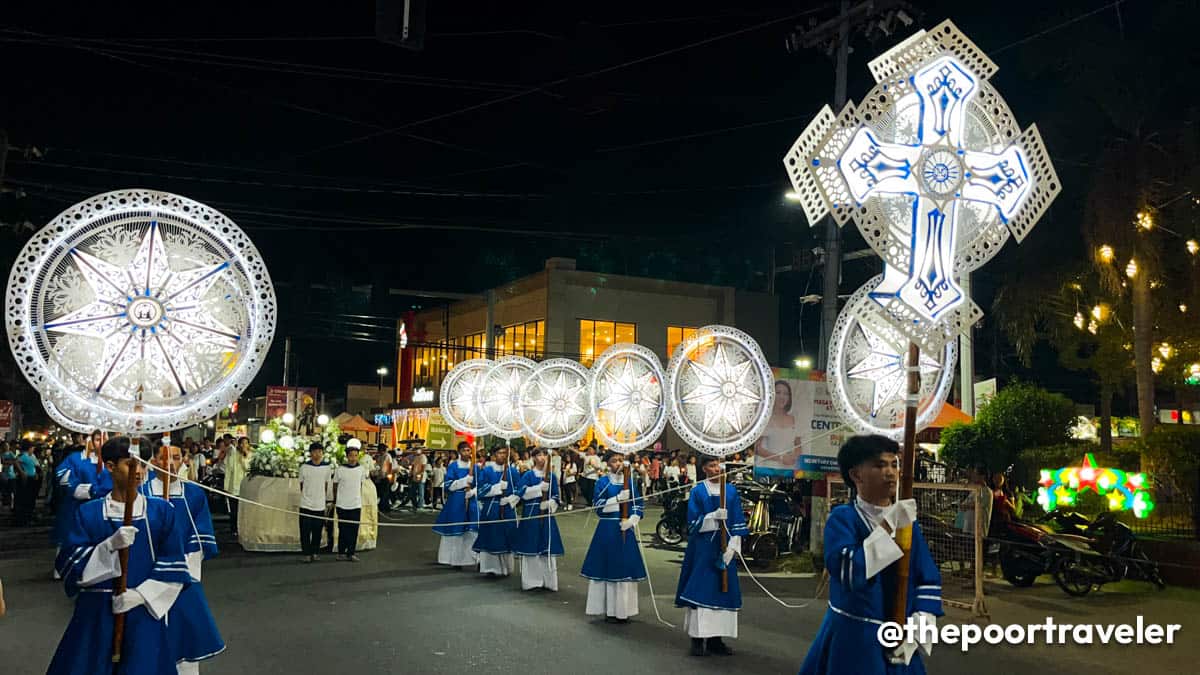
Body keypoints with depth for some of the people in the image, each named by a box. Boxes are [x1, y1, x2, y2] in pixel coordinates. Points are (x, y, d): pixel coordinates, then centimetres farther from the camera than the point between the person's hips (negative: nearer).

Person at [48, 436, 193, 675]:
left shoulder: (163, 511, 1)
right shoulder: (88, 513, 2)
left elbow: (174, 566, -1)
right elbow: (68, 564, -6)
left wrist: (141, 595, -12)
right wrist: (109, 545, -20)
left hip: (145, 612, 0)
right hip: (96, 613, 0)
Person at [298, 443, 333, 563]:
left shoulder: (327, 467, 1)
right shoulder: (304, 467, -3)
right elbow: (301, 484, 8)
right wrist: (306, 496, 7)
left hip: (320, 505, 1)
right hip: (306, 504, -1)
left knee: (317, 532, 7)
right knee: (305, 531, 0)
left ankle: (314, 553, 20)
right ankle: (306, 554, 8)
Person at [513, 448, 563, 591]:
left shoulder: (552, 476, 8)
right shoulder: (528, 475, 2)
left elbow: (556, 497, 6)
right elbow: (522, 492, -11)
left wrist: (549, 503, -14)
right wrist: (540, 488, -18)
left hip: (546, 514, 2)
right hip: (531, 515, -2)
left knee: (547, 549, 0)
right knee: (531, 548, -2)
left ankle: (548, 580, 5)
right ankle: (530, 580, 5)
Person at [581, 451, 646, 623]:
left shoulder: (631, 481, 7)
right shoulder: (602, 482, 2)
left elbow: (640, 505, 6)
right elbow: (599, 506, -8)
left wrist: (631, 521, -9)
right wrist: (618, 499, -19)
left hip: (625, 529, 2)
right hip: (607, 530, -2)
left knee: (625, 569, 2)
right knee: (607, 569, -1)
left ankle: (623, 610, 9)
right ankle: (609, 610, 7)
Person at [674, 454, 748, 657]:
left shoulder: (731, 491, 7)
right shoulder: (697, 492, 0)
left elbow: (738, 523, 5)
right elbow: (693, 523, -5)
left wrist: (732, 547, -7)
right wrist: (714, 516, -21)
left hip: (724, 548, 3)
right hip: (702, 549, -3)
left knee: (722, 590, 3)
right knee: (700, 591, -5)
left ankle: (716, 639, 10)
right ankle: (698, 639, 0)